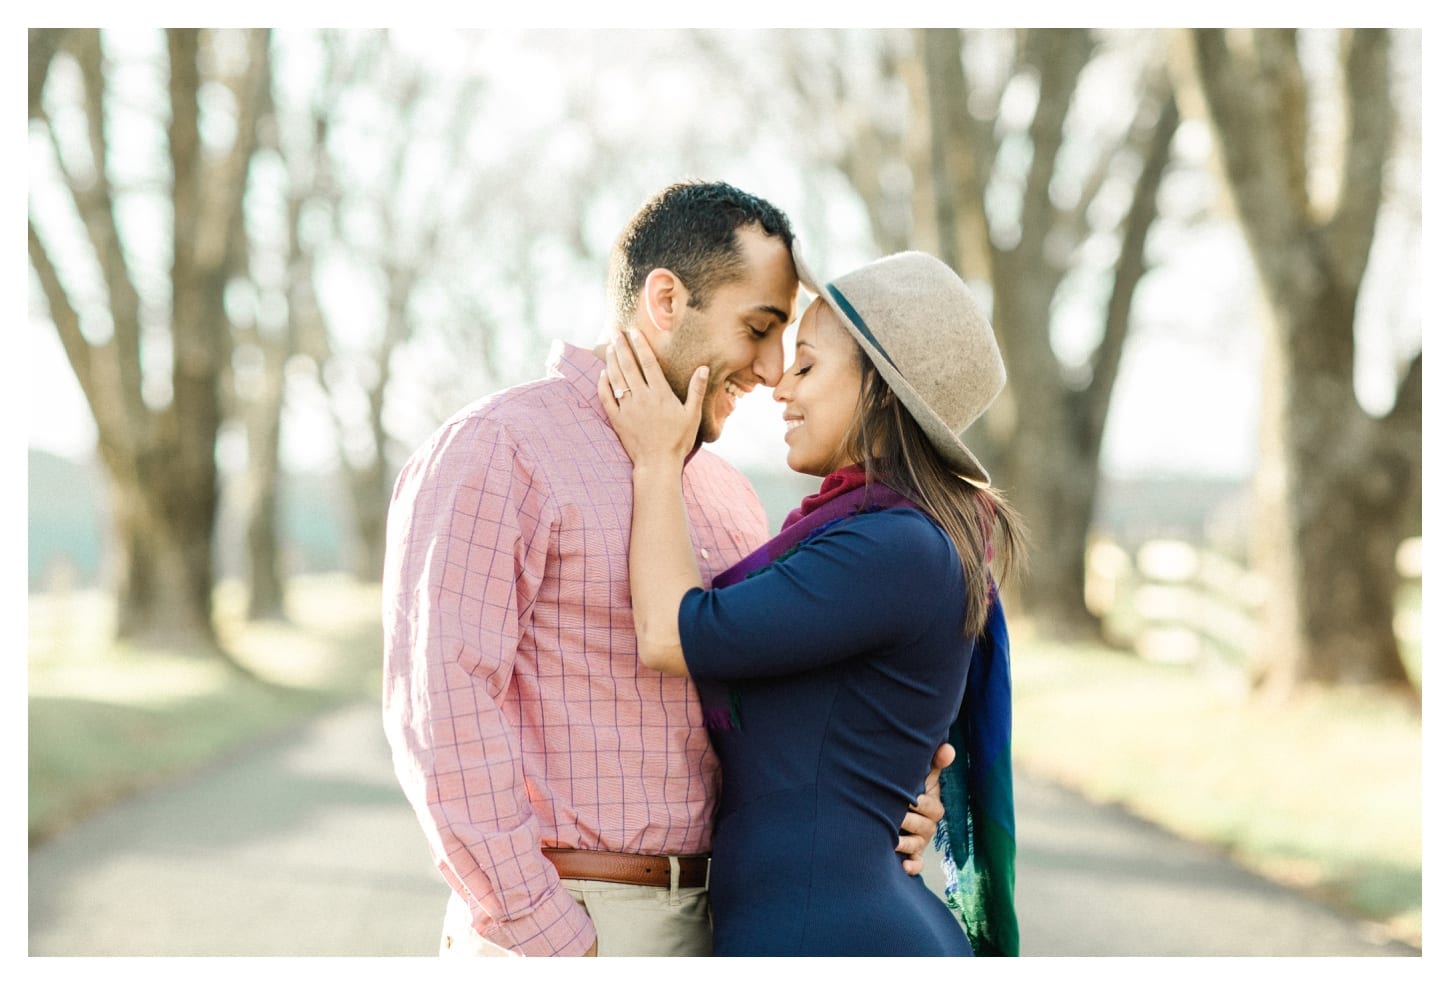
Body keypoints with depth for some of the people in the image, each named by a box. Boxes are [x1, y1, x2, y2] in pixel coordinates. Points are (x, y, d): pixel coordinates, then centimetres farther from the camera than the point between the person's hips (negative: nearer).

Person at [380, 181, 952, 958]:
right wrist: (557, 944, -18)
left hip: (716, 923, 7)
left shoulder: (728, 499, 15)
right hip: (551, 930, -7)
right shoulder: (492, 450, -8)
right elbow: (442, 711, -17)